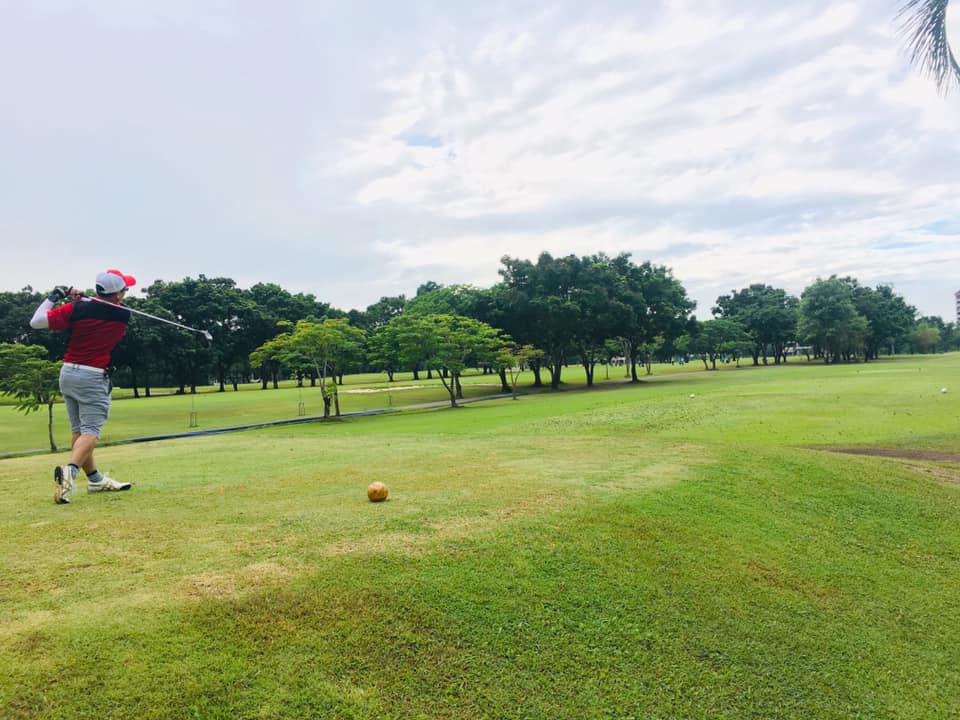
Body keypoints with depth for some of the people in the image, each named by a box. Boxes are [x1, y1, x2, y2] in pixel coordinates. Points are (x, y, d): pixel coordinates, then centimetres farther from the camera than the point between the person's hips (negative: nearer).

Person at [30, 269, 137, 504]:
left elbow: (36, 322, -7)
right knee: (90, 431, -6)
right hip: (93, 378, -4)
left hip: (68, 373, 4)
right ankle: (70, 470, -30)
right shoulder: (122, 315, -6)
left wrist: (54, 297, 5)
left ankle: (95, 479, 20)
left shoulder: (76, 308, -7)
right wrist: (81, 298, 11)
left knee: (78, 429, 13)